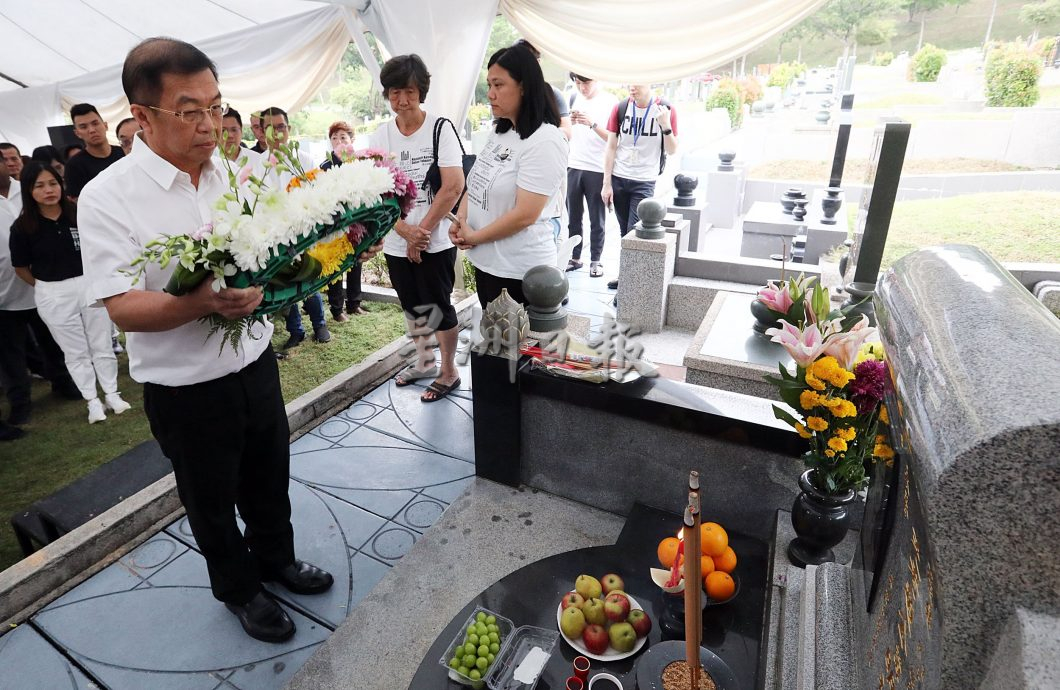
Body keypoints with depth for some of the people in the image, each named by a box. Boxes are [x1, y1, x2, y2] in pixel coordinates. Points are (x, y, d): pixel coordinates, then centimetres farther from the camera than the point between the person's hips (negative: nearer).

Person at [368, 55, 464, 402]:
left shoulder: (441, 128, -8)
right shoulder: (379, 137, 4)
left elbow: (453, 186, -15)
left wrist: (422, 231, -14)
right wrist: (406, 231, -15)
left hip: (436, 241, -5)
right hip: (396, 243, 5)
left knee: (439, 307, 4)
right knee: (412, 306, 17)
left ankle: (449, 372, 22)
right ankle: (424, 361, 38)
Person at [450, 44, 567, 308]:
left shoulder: (545, 141, -17)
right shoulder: (498, 131, 9)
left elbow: (524, 215, -23)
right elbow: (476, 183, 16)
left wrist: (474, 237, -11)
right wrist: (460, 219, -4)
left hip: (518, 271, -8)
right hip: (485, 260, 8)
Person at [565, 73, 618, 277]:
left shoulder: (610, 101, -3)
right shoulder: (574, 98, 9)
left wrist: (593, 124, -22)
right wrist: (569, 122, -7)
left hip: (597, 170, -4)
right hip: (573, 167, 4)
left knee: (596, 219, 4)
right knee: (573, 217, 8)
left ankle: (595, 259, 12)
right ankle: (575, 257, 17)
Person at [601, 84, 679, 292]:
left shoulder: (666, 110, -5)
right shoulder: (620, 108, -1)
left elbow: (672, 150, -1)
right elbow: (611, 147, 2)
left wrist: (666, 126, -19)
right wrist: (606, 183, -2)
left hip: (644, 182, -2)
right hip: (618, 179, 2)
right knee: (624, 232, 10)